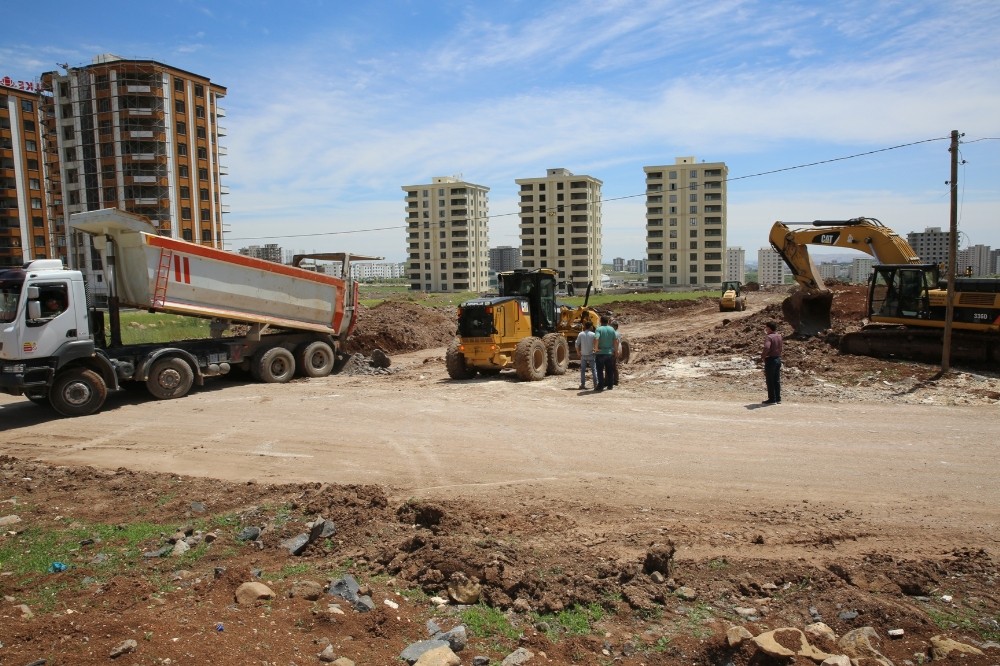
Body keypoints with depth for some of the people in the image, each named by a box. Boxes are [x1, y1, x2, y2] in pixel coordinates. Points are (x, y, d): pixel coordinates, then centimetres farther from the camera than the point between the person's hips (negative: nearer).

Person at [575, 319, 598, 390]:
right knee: (594, 370, 5)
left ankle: (582, 384, 8)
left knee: (583, 370, 9)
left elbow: (577, 345, -1)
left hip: (583, 355, 1)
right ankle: (595, 384, 3)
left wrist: (578, 352, 11)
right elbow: (596, 344, -6)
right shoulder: (593, 334, -6)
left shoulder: (581, 334, -2)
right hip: (591, 354, -1)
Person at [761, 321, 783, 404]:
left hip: (770, 360, -8)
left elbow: (766, 347, -34)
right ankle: (778, 399, 16)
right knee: (777, 380, 13)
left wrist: (762, 356, -16)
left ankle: (772, 399, 3)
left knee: (770, 381, 0)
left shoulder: (769, 337, -17)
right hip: (778, 359, 8)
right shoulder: (779, 336, 8)